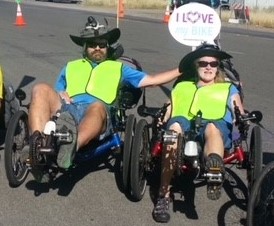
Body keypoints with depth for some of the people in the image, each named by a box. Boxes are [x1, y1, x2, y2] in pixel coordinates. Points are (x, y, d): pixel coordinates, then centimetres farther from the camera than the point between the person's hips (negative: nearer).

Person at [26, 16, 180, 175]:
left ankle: (73, 146, -68)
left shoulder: (118, 68, 30)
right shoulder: (71, 67, 34)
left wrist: (180, 71, 14)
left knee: (97, 106, -39)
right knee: (41, 89, -27)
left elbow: (151, 80, 21)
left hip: (97, 114, -2)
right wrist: (61, 95, 6)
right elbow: (54, 99, 30)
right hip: (67, 111, 2)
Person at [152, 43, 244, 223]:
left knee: (212, 126, -39)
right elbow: (168, 111, 27)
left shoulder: (229, 89, 32)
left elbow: (240, 116, 25)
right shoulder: (181, 86, 34)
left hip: (218, 131, 0)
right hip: (184, 127, 1)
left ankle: (215, 172, -73)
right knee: (176, 124, -37)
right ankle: (164, 196, -39)